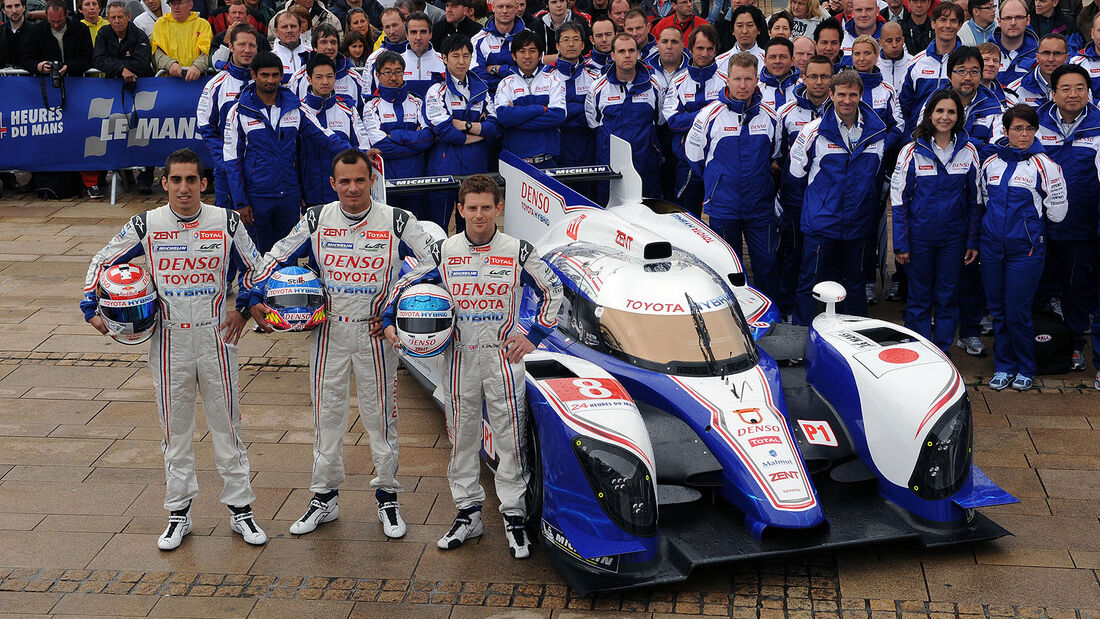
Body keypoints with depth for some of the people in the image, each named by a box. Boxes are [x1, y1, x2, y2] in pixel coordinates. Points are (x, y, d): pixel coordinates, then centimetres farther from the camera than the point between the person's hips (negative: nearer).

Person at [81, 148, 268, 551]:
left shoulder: (227, 223, -3)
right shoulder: (145, 226, -3)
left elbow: (256, 268, 11)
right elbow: (102, 261, 9)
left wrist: (243, 310, 1)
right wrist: (91, 307, -2)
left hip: (216, 337, 0)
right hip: (169, 340, 0)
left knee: (226, 424, 6)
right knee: (175, 429, 8)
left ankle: (240, 509, 17)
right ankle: (179, 513, 20)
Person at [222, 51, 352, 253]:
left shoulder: (295, 108, 4)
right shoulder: (239, 112, -3)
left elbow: (325, 136, 4)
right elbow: (232, 159, -2)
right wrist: (240, 203, -6)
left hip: (290, 196, 2)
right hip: (256, 196, -2)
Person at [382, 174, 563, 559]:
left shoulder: (518, 252, -3)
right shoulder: (443, 252, 1)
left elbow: (552, 290, 7)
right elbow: (406, 284, 11)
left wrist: (534, 335, 0)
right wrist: (389, 321, -3)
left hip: (503, 357, -2)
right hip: (459, 358, 2)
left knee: (509, 438, 0)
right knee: (462, 438, 10)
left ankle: (514, 517, 10)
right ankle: (468, 514, 22)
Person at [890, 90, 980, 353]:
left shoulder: (968, 152, 2)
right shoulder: (912, 151, -4)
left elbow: (974, 199, 7)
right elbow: (899, 199, -3)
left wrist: (973, 241, 3)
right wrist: (900, 243, -6)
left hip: (954, 237, 2)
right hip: (919, 237, -2)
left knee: (948, 297, 8)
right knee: (919, 298, 6)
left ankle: (943, 352, 19)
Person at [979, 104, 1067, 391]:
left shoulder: (1044, 165, -6)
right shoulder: (990, 164, 7)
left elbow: (1057, 213, -3)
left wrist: (1029, 214, 7)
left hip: (1025, 249, -4)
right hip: (992, 247, 4)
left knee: (1017, 311, -4)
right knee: (998, 310, 10)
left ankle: (1026, 369, 14)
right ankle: (1004, 366, 23)